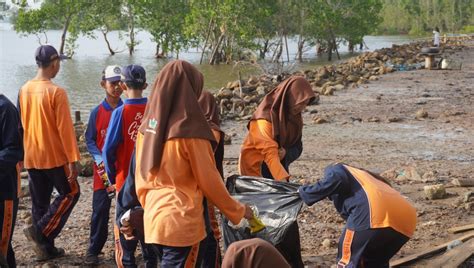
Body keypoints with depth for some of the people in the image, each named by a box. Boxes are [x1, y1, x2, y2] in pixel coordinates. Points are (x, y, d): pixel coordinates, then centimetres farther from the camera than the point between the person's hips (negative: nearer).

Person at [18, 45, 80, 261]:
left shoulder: (24, 90, 4)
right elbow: (65, 128, -17)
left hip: (31, 156, 6)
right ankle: (40, 231, -2)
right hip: (54, 156, -6)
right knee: (70, 193, 10)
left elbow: (21, 125, 12)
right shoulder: (56, 92, -16)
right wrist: (73, 159, -14)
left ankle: (46, 248, 17)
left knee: (39, 202, 13)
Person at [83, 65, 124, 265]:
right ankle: (93, 250, 9)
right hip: (103, 168, -1)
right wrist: (98, 158, -13)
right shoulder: (97, 112, 1)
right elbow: (89, 139, 3)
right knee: (100, 209, -1)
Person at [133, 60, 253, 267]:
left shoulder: (147, 126, 4)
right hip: (181, 222, -7)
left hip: (153, 217, 7)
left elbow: (141, 175, 12)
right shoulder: (189, 130, -16)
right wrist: (238, 211, 3)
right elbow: (209, 181, -10)